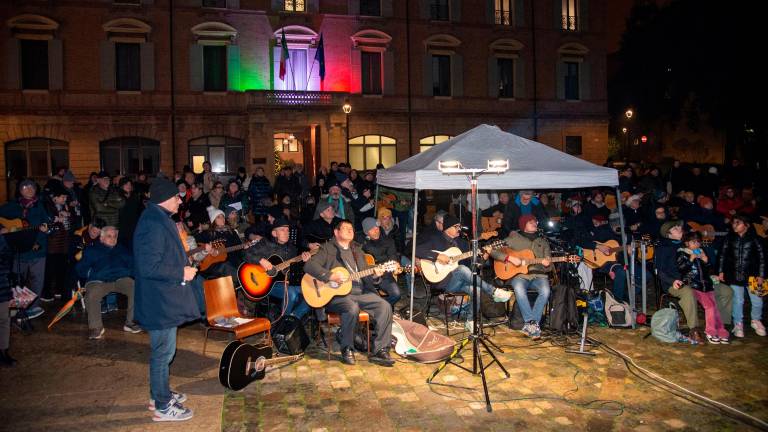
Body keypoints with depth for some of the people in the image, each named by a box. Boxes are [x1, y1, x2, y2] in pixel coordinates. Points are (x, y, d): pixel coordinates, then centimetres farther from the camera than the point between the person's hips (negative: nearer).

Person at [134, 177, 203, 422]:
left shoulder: (159, 219, 10)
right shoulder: (153, 224, -24)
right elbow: (149, 267, -29)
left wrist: (184, 264, 16)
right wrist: (182, 273, -21)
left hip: (164, 299, 11)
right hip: (160, 301, -11)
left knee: (162, 350, 22)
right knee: (163, 352, 2)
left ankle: (160, 394, 38)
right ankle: (163, 407, 15)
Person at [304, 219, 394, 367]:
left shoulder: (357, 251, 21)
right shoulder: (328, 249, 3)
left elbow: (365, 276, 18)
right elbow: (309, 265, -12)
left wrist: (375, 276, -6)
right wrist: (331, 276, -21)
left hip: (361, 293, 5)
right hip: (336, 295, -5)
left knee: (385, 306, -17)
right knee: (352, 308, -36)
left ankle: (380, 350, -11)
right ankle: (347, 349, -13)